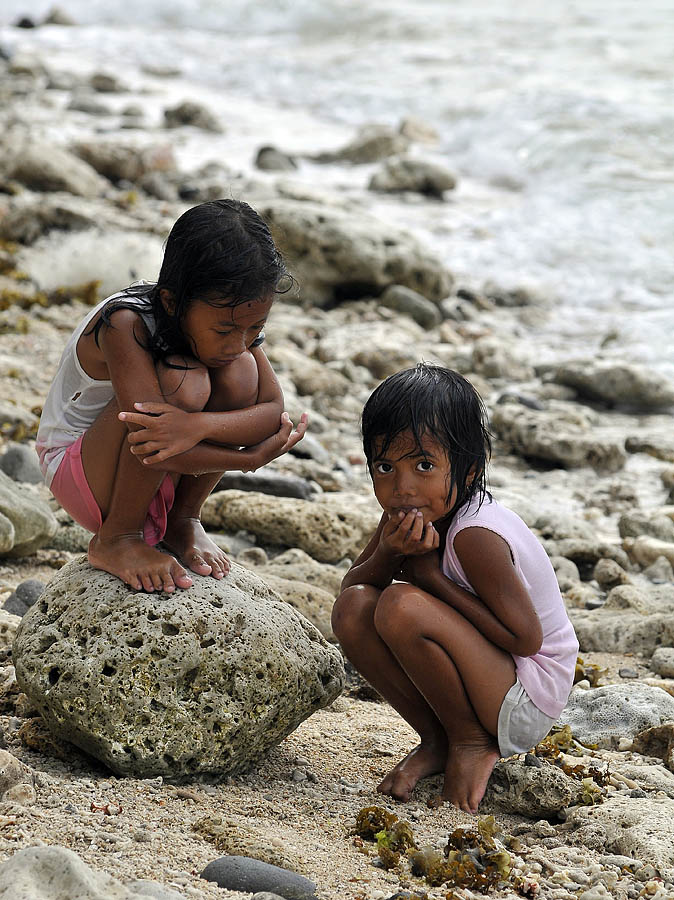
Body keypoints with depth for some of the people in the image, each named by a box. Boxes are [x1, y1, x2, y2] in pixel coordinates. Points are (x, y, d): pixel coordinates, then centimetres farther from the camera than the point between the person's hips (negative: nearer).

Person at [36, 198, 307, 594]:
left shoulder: (233, 317, -12)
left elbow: (274, 410, -22)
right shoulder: (125, 324, -30)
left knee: (240, 372, -20)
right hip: (78, 472, -6)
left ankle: (183, 521, -1)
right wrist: (254, 456, -31)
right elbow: (153, 446, -38)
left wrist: (198, 425, -41)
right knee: (181, 381, -33)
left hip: (161, 479, 6)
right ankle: (116, 540, -15)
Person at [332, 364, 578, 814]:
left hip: (527, 702, -8)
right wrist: (387, 555, -25)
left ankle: (472, 743, -7)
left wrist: (429, 574, -23)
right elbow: (352, 585, -2)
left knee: (404, 607, -29)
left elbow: (526, 639, -25)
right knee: (354, 609, -8)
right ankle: (436, 741, 3)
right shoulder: (408, 513, -4)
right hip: (482, 673, 8)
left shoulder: (475, 535, -27)